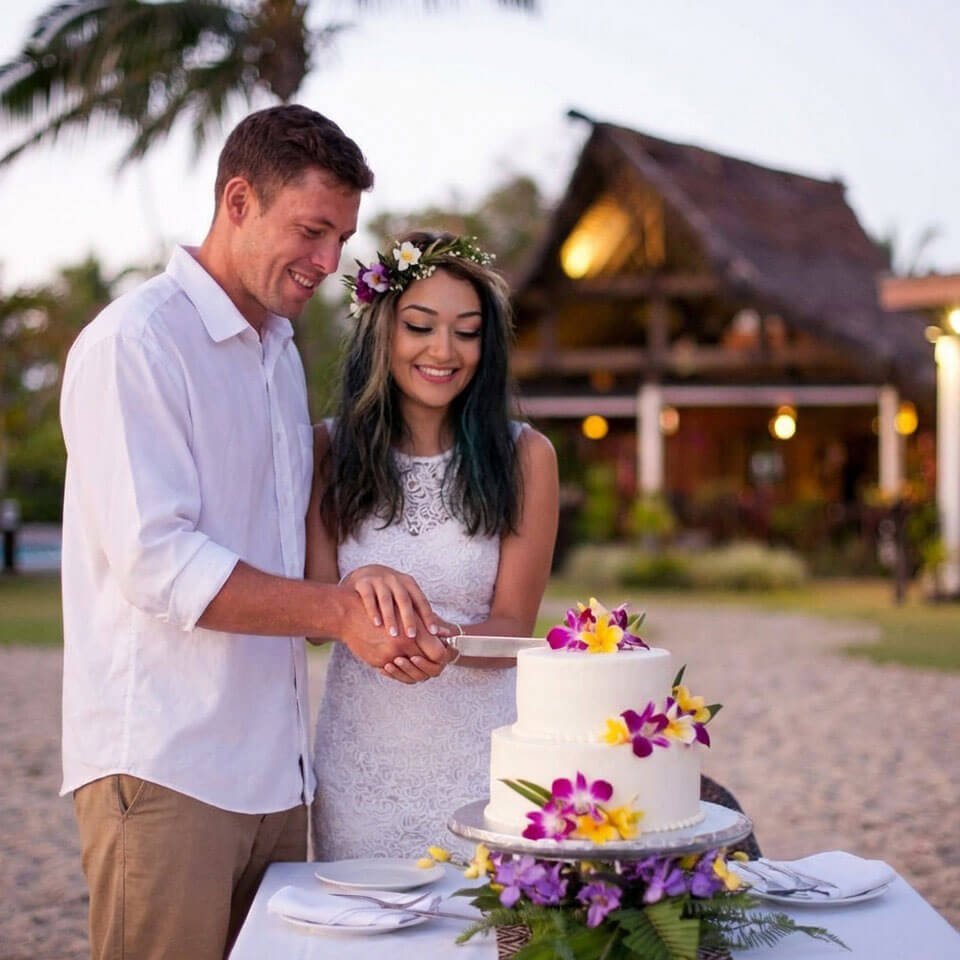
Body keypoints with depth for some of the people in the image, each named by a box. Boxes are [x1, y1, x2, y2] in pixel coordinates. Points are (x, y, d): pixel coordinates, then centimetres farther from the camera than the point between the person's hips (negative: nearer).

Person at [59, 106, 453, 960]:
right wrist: (338, 610, -20)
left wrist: (368, 586, 8)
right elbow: (157, 562, -18)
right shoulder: (134, 342, -9)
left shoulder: (282, 351, 18)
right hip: (163, 769, -8)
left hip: (273, 766, 8)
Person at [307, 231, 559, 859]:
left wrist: (448, 640, -24)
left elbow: (513, 627, -2)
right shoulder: (330, 450, 4)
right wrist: (361, 585, -23)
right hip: (360, 763, 1)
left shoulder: (524, 456, -1)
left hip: (481, 758, -1)